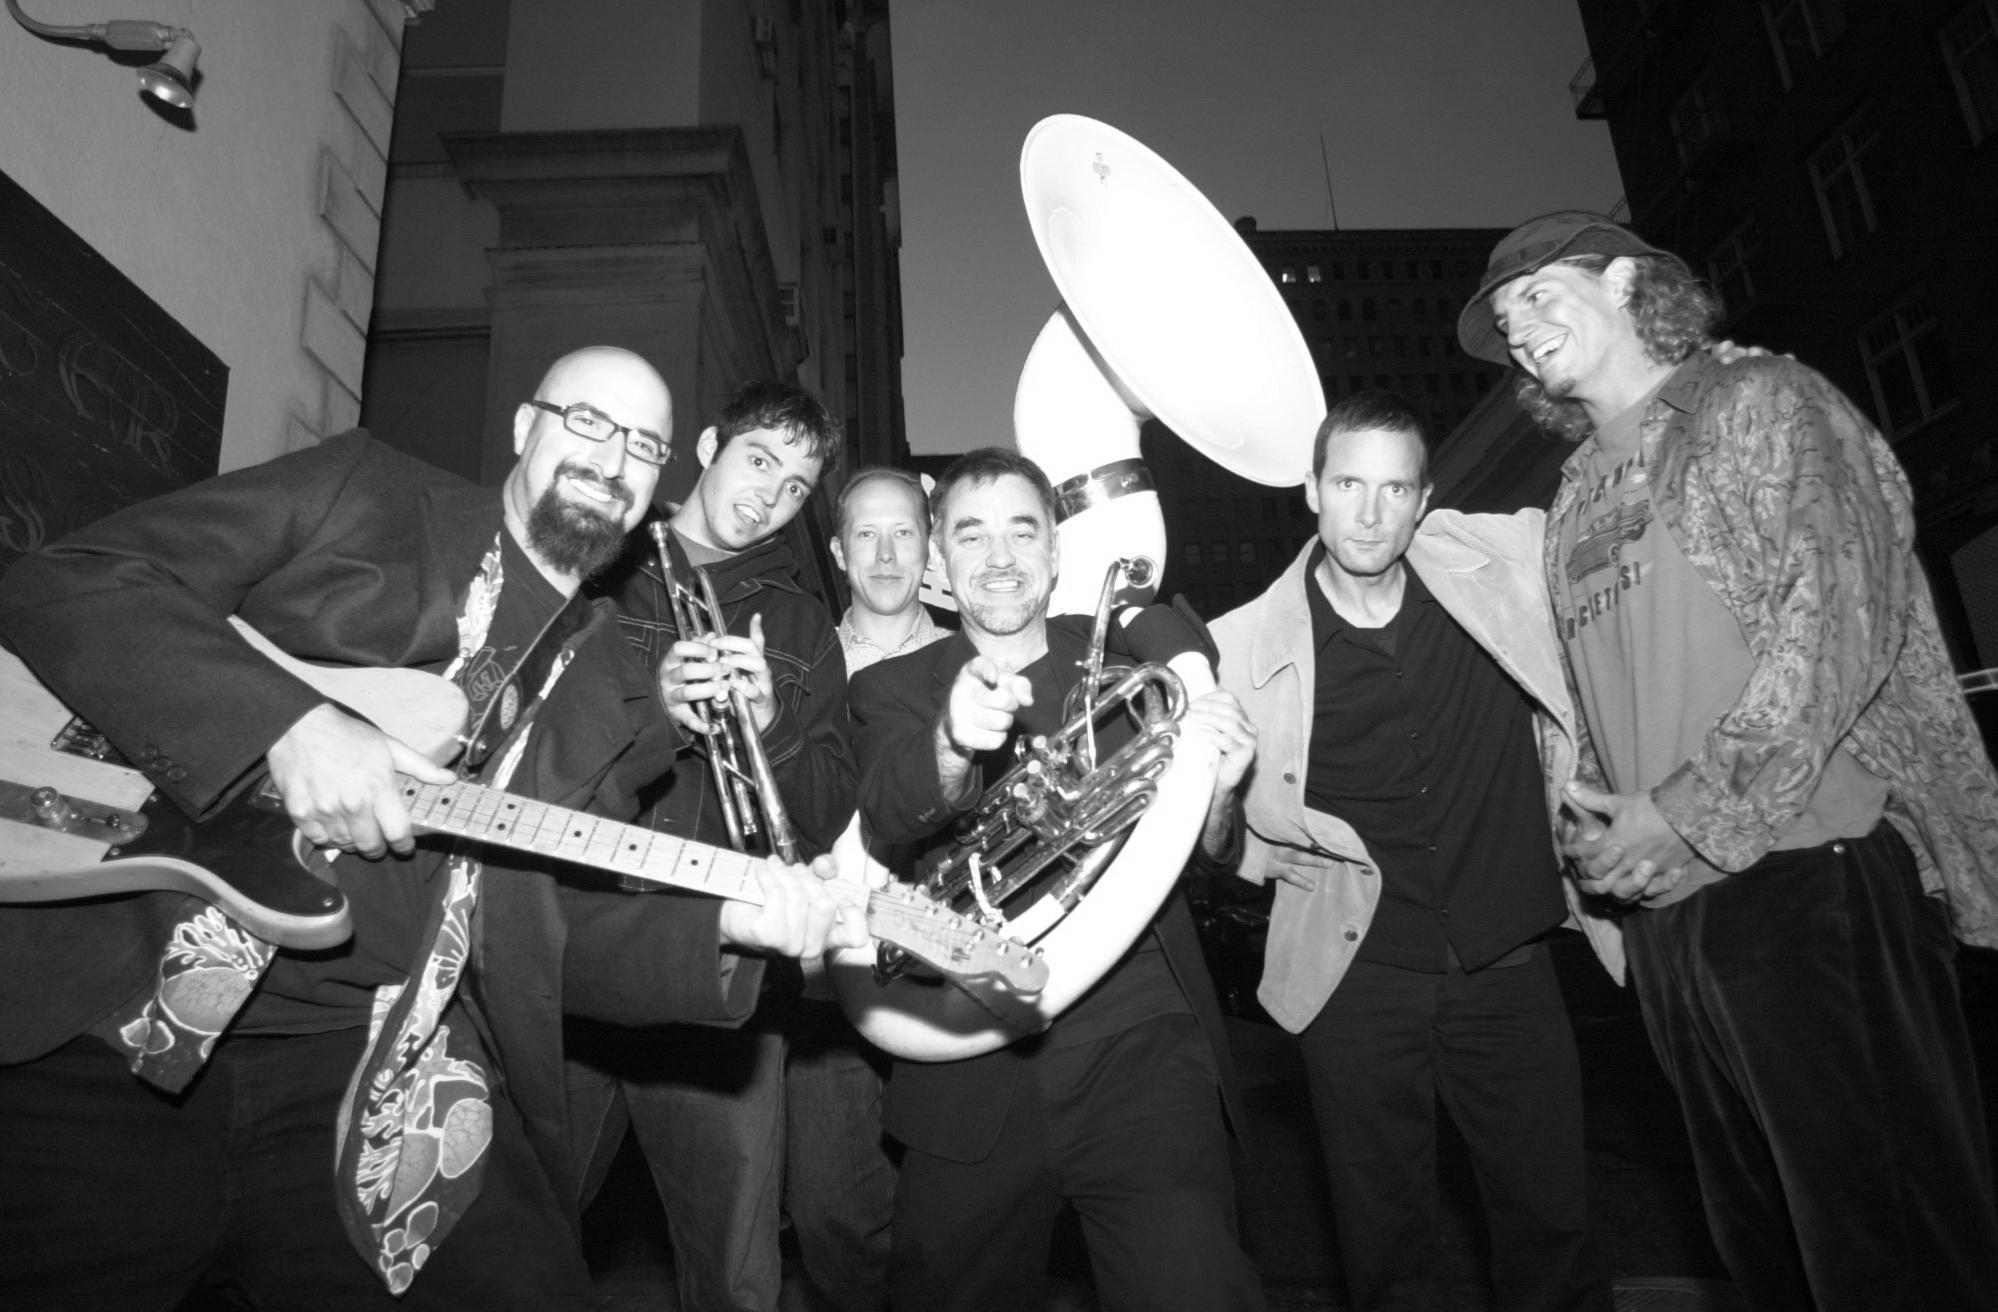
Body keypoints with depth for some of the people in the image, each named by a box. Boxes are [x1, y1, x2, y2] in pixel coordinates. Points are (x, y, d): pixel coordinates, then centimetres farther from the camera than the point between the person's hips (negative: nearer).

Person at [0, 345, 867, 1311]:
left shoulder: (616, 702, 13)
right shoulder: (360, 491, 5)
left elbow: (560, 934, 11)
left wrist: (729, 923, -7)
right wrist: (287, 722, -18)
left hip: (367, 1067, 3)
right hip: (93, 1017, -2)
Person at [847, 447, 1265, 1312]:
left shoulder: (1126, 656, 6)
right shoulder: (894, 689, 5)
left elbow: (1202, 861, 8)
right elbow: (890, 817, -16)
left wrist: (1214, 793, -15)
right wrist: (954, 742, -38)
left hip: (1141, 1055, 0)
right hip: (974, 1077, 1)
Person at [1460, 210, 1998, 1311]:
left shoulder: (1761, 403, 1)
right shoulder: (1575, 498, 20)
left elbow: (1844, 611, -12)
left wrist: (1698, 812, -16)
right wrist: (1595, 820, 2)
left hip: (1810, 871, -6)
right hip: (1666, 906, 7)